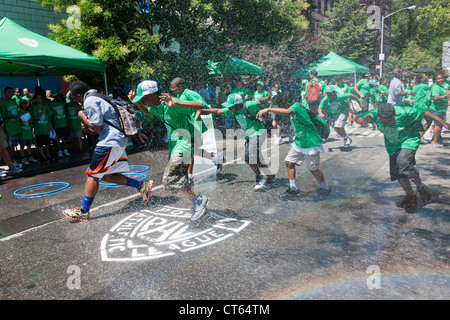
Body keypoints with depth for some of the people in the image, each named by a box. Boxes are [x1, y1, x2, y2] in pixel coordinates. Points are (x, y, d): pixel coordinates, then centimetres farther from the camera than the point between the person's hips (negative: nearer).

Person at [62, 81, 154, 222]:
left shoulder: (90, 102, -10)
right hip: (118, 140, 10)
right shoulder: (95, 98, 22)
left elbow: (97, 127, -16)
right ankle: (142, 185, 13)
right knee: (107, 176, 13)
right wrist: (87, 127, 8)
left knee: (93, 174, -4)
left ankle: (83, 212, 2)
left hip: (110, 141, -10)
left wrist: (82, 116, -3)